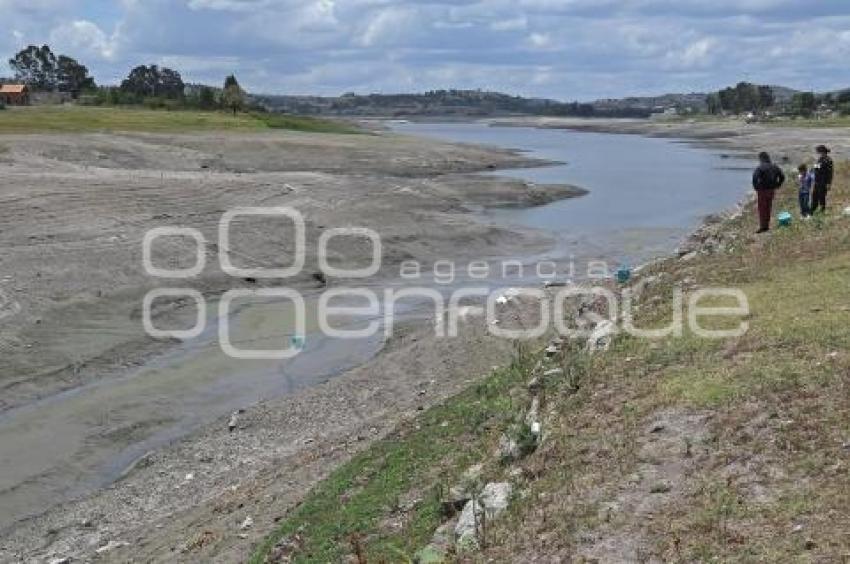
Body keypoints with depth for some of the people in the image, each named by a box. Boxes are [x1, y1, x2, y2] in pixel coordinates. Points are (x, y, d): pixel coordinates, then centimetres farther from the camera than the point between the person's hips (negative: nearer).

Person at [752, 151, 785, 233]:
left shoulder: (760, 167, -12)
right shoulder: (774, 167, 8)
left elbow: (755, 178, -26)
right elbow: (782, 177, 11)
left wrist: (756, 187, -13)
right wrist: (776, 186, 12)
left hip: (763, 190, -6)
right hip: (772, 190, 6)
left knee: (762, 209, -1)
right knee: (768, 208, 15)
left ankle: (763, 226, -3)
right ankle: (767, 225, 22)